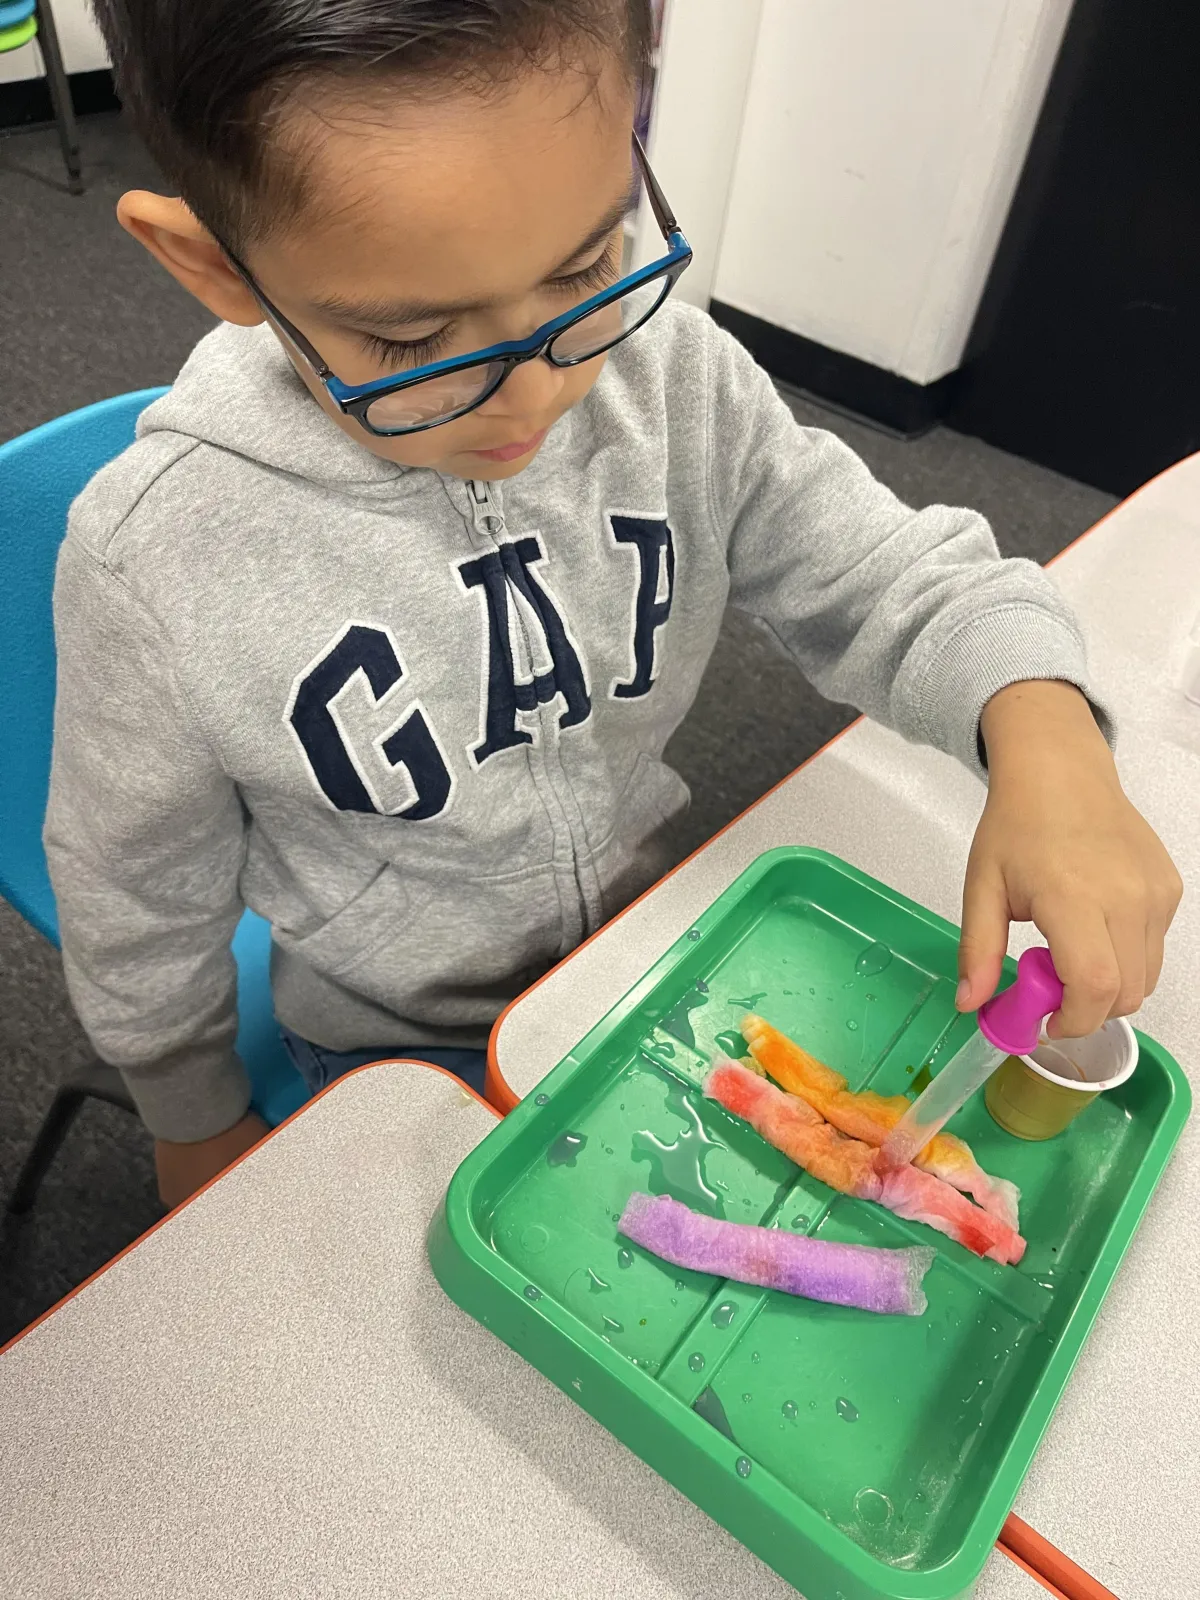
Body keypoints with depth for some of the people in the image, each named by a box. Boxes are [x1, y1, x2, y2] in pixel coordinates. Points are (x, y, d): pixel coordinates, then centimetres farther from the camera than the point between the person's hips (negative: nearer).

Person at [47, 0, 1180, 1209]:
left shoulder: (675, 380, -19)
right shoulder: (157, 559, -26)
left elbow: (884, 578, -9)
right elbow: (141, 887, -10)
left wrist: (1041, 726, -30)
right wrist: (196, 1126, 5)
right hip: (392, 1052, -2)